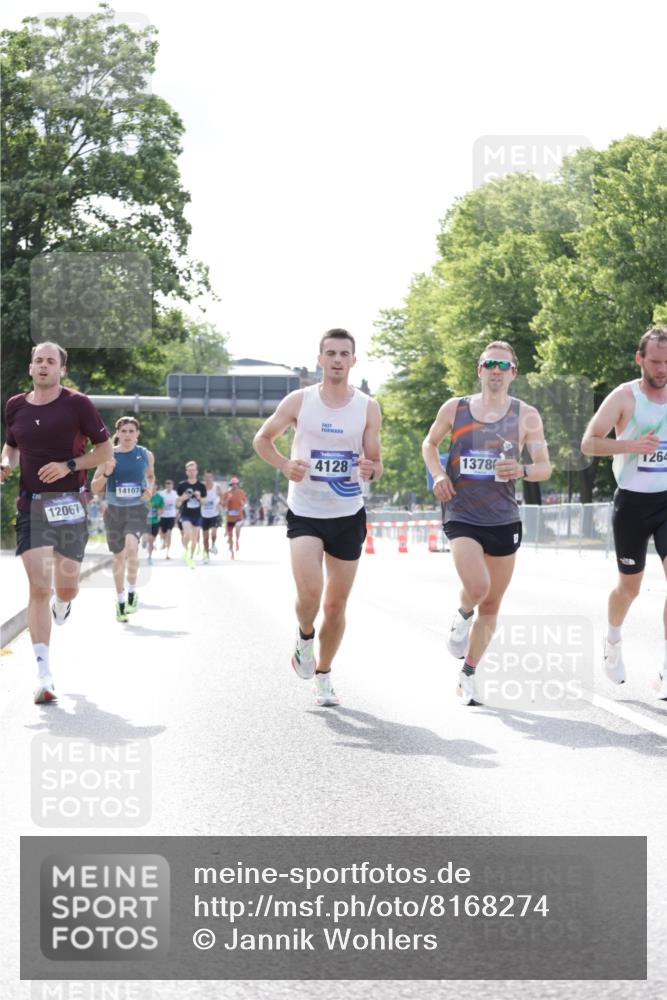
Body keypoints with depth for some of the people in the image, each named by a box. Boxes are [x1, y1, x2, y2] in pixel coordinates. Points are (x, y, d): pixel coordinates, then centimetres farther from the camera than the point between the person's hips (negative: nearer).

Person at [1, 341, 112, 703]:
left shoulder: (77, 404, -3)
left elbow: (104, 449, 0)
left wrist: (69, 465, -14)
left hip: (69, 504, -1)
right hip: (30, 506, 1)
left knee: (66, 586, 7)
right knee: (38, 587, -10)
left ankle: (62, 605, 49)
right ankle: (43, 675, -10)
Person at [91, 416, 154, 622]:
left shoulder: (146, 455, 2)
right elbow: (94, 488, 1)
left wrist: (150, 489, 1)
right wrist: (106, 473, -18)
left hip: (137, 510, -1)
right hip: (114, 511, 1)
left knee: (131, 545, -28)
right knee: (118, 556, 11)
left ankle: (132, 592, -11)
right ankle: (120, 600, 29)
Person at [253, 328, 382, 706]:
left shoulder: (368, 408, -1)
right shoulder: (299, 401, -3)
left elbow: (376, 463, 4)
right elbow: (262, 438, 8)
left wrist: (371, 469, -20)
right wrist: (284, 465, -11)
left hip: (348, 515, 2)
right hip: (305, 513, -2)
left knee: (336, 604, 8)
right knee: (309, 592, -21)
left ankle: (323, 675, 27)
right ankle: (305, 636, 13)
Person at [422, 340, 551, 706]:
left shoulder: (526, 416, 1)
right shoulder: (454, 408, 2)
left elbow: (545, 467, 1)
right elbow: (430, 443, 18)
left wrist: (522, 470, -21)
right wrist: (438, 474, -2)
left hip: (504, 520, 2)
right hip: (462, 516, -2)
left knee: (491, 604, 8)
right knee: (477, 587, -24)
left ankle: (467, 675, 22)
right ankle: (462, 616, 12)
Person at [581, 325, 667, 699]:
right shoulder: (624, 397, -8)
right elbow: (588, 443, -13)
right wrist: (632, 445, -26)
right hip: (633, 502, -3)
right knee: (630, 586, 10)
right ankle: (613, 640, 43)